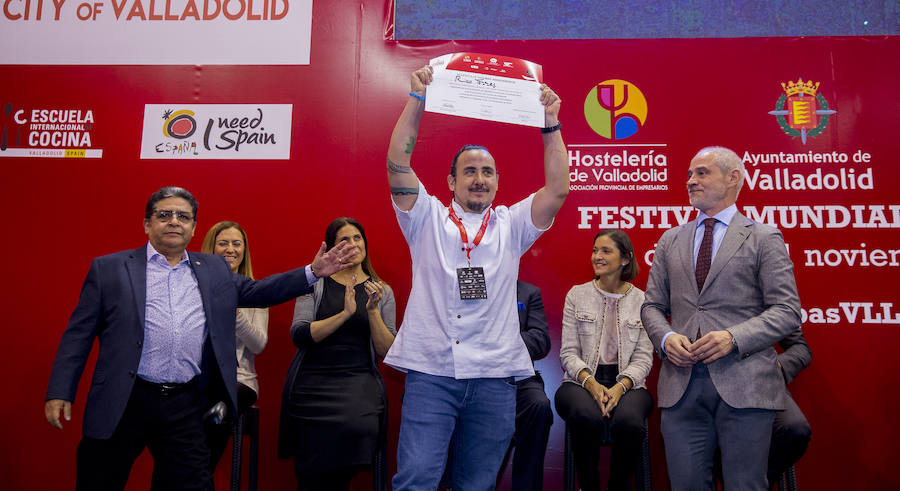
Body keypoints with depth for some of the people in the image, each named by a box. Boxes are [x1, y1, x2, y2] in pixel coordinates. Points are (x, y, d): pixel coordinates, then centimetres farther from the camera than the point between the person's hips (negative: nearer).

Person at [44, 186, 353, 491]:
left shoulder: (214, 270, 13)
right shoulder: (109, 269, 4)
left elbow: (257, 291, 18)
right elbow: (79, 334, 3)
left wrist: (313, 272, 7)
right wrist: (59, 393, -4)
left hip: (186, 407, 2)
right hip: (122, 404, -2)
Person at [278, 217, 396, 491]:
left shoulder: (382, 291, 12)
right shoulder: (314, 283, 9)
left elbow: (387, 351, 4)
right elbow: (298, 335, -6)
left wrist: (373, 311, -10)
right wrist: (345, 313, -16)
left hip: (359, 383, 1)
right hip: (313, 382, -1)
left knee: (359, 425, -28)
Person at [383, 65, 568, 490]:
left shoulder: (511, 225, 13)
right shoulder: (427, 219, 9)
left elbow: (558, 188, 2)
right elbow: (397, 165, -2)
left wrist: (551, 124, -4)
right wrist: (417, 100, -7)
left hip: (493, 375, 2)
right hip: (430, 371, -2)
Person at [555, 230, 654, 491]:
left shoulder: (641, 300, 6)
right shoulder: (577, 295, 7)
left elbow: (644, 357, 2)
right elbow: (568, 352, 2)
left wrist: (620, 387, -16)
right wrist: (591, 384, -15)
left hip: (627, 384, 0)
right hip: (582, 381, 0)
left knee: (628, 422, -34)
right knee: (588, 418, -35)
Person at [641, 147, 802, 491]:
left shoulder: (764, 239, 5)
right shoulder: (670, 241, 16)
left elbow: (786, 310, -2)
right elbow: (652, 306, 16)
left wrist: (734, 338, -17)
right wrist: (666, 338, -6)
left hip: (743, 384, -3)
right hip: (681, 385, 3)